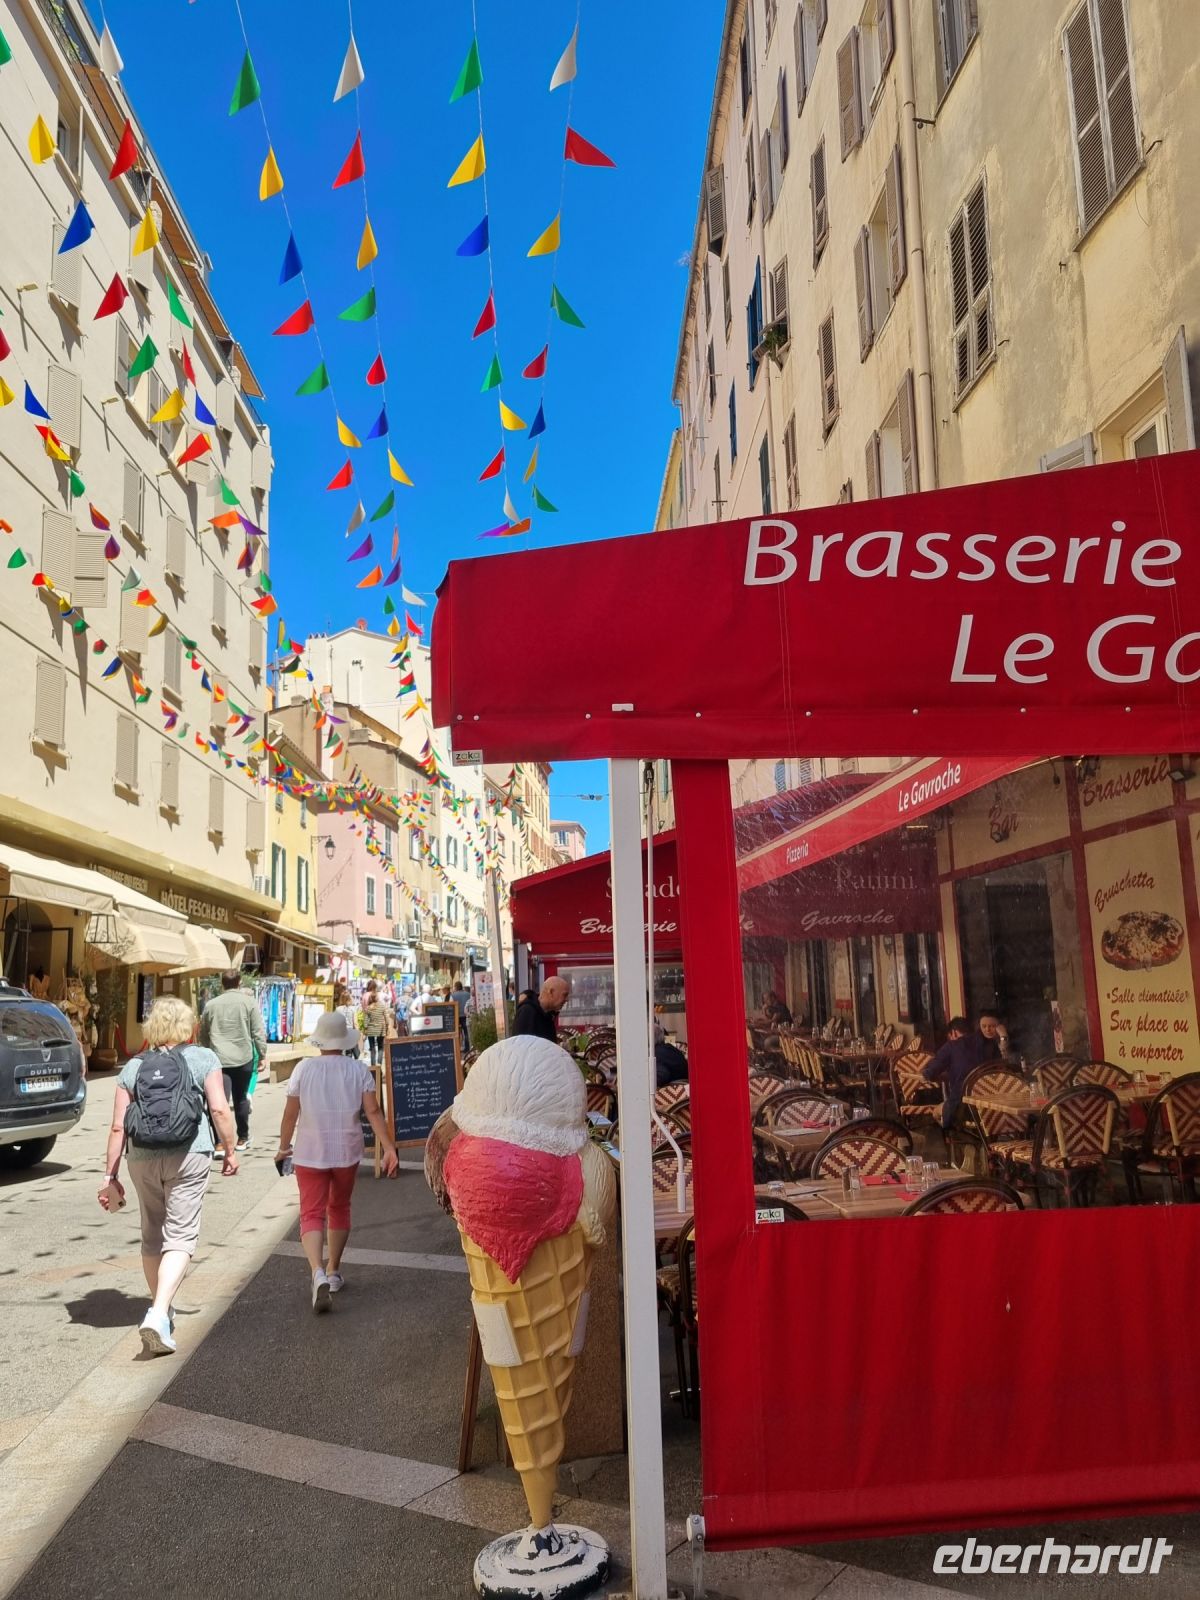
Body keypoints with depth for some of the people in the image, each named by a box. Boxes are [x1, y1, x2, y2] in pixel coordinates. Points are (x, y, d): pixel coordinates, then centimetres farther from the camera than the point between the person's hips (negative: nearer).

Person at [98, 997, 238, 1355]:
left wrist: (110, 1176, 11)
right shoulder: (204, 1059, 1)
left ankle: (160, 1309, 34)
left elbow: (118, 1127, 6)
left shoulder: (133, 1067, 9)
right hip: (189, 1156, -4)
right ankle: (158, 1316, -16)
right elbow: (219, 1110, -6)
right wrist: (230, 1150, 5)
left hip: (142, 1158, 4)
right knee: (180, 1238, -1)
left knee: (152, 1235, 20)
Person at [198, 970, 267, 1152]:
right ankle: (242, 1139, 26)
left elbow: (202, 1035, 18)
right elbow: (259, 1032, -5)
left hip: (219, 1059, 1)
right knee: (241, 1099, 14)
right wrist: (263, 1055, 4)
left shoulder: (211, 1004, 7)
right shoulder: (249, 1002, -1)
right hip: (243, 1058, 0)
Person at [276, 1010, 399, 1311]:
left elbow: (290, 1113, -5)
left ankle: (318, 1273, -22)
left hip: (310, 1153, -2)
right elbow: (373, 1111, -11)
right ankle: (333, 1272, 31)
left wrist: (284, 1146, 10)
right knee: (339, 1209, 21)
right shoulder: (358, 1069, -5)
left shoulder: (305, 1068, -8)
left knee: (312, 1214, 0)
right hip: (347, 1152, 2)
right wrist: (389, 1148, -10)